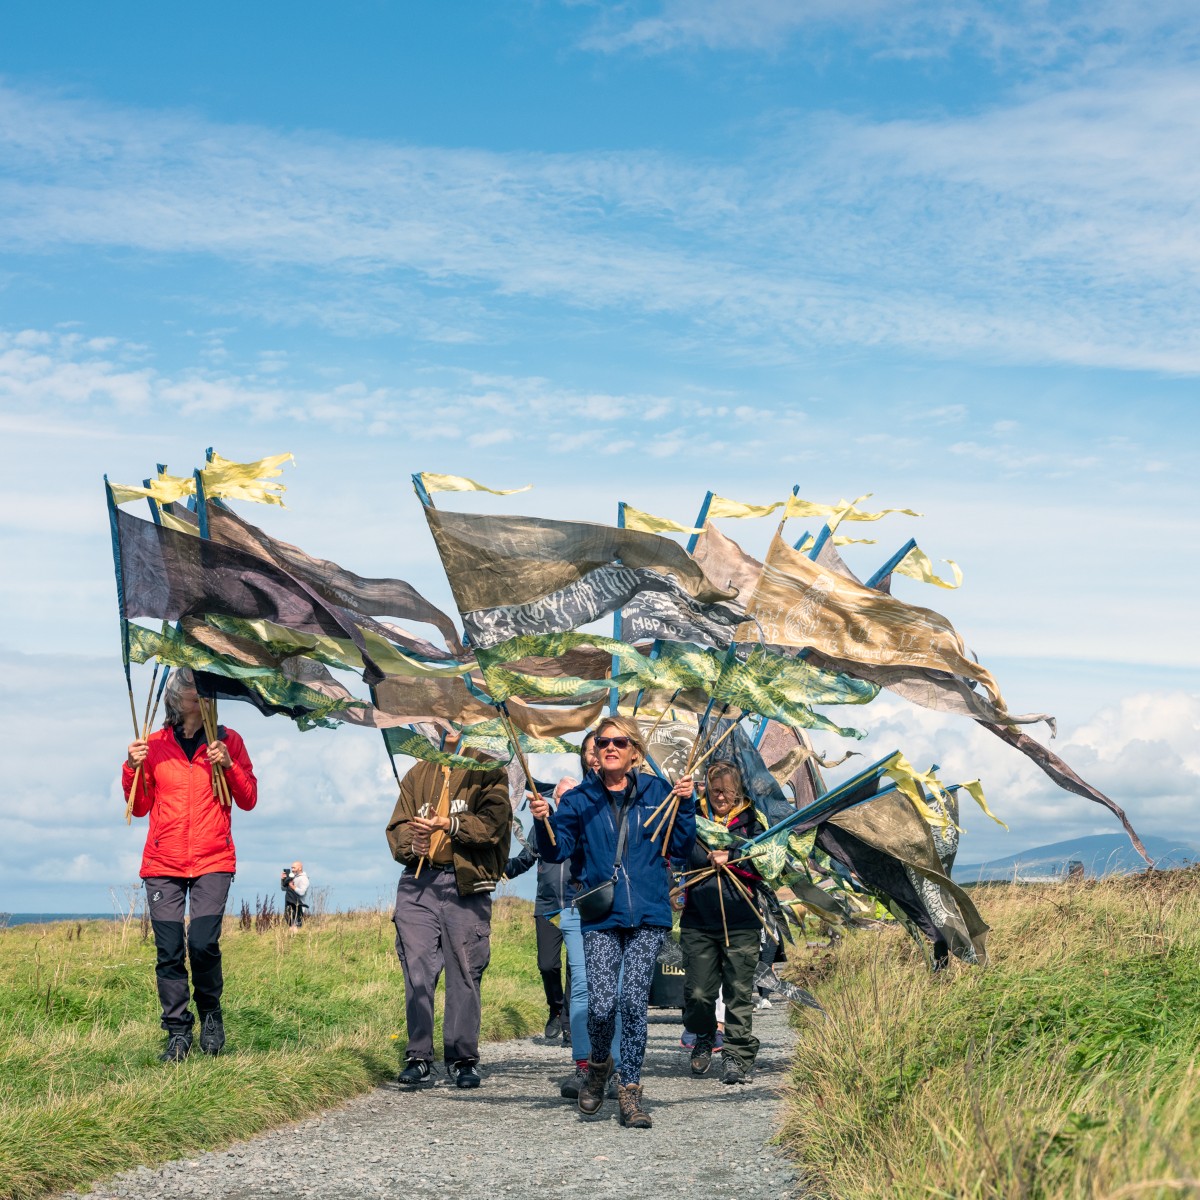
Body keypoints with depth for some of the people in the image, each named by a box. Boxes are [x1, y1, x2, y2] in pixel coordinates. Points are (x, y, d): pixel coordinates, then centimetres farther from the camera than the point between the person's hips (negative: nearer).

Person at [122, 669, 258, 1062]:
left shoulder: (227, 741, 7)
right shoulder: (154, 744, 10)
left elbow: (248, 801, 6)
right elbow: (140, 807, 13)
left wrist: (229, 765, -10)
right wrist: (133, 768, -4)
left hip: (213, 861, -1)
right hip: (163, 863, 2)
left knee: (203, 944, -15)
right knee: (169, 952, -4)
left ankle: (210, 1014, 9)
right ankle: (178, 1033, 5)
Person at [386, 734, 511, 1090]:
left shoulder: (487, 770, 7)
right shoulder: (418, 774, 21)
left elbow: (494, 821, -7)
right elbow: (398, 824, 13)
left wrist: (448, 824, -20)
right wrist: (411, 843, -9)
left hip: (466, 883, -3)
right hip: (418, 883, 3)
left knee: (465, 972, -1)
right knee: (417, 969, -3)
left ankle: (463, 1057, 7)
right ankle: (419, 1056, 3)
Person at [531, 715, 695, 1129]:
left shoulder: (657, 792, 7)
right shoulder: (580, 799, 8)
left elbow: (680, 848, 6)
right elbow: (556, 851, 3)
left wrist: (685, 805, -6)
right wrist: (543, 820, -14)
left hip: (647, 915, 0)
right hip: (600, 917, 0)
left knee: (634, 1001, -7)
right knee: (601, 1005, -10)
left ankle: (630, 1088, 7)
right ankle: (599, 1065, 21)